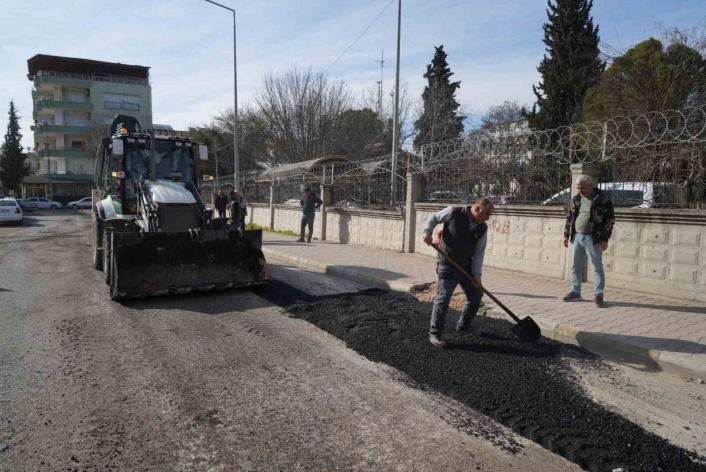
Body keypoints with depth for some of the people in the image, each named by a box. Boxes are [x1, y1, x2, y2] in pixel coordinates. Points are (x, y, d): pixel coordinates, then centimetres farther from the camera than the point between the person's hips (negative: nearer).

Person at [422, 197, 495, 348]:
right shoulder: (454, 212, -12)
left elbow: (479, 253, 0)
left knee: (476, 296, 14)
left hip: (466, 267, 6)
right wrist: (428, 231, -17)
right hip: (447, 266, -6)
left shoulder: (482, 228, 0)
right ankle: (435, 334, -2)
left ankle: (463, 326, 34)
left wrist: (476, 274, -8)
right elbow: (433, 218, 1)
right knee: (443, 298, -12)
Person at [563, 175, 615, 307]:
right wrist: (566, 235, 11)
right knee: (576, 266, 10)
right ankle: (575, 292, 20)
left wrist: (605, 239, -13)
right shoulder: (576, 199, 9)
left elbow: (610, 220, -9)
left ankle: (598, 295, 8)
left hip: (593, 239, -5)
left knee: (597, 267, 2)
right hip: (576, 237, 6)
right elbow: (569, 218, 16)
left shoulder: (602, 199, -8)